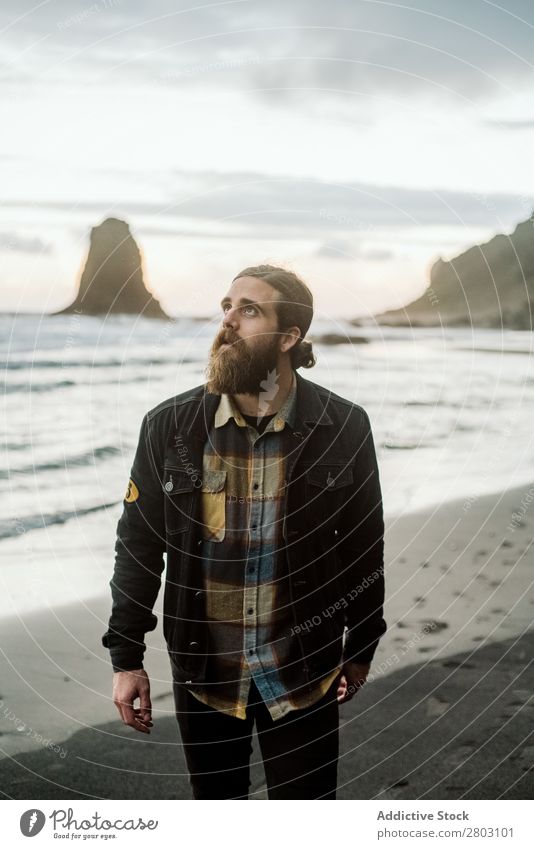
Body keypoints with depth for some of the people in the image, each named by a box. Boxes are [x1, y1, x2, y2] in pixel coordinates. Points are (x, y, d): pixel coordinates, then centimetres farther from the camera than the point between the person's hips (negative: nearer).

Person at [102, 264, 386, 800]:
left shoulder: (343, 428, -10)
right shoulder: (170, 425, -8)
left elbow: (365, 548, 1)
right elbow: (139, 546, -1)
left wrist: (361, 650, 7)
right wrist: (125, 658, -1)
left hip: (303, 672, -1)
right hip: (203, 670, 1)